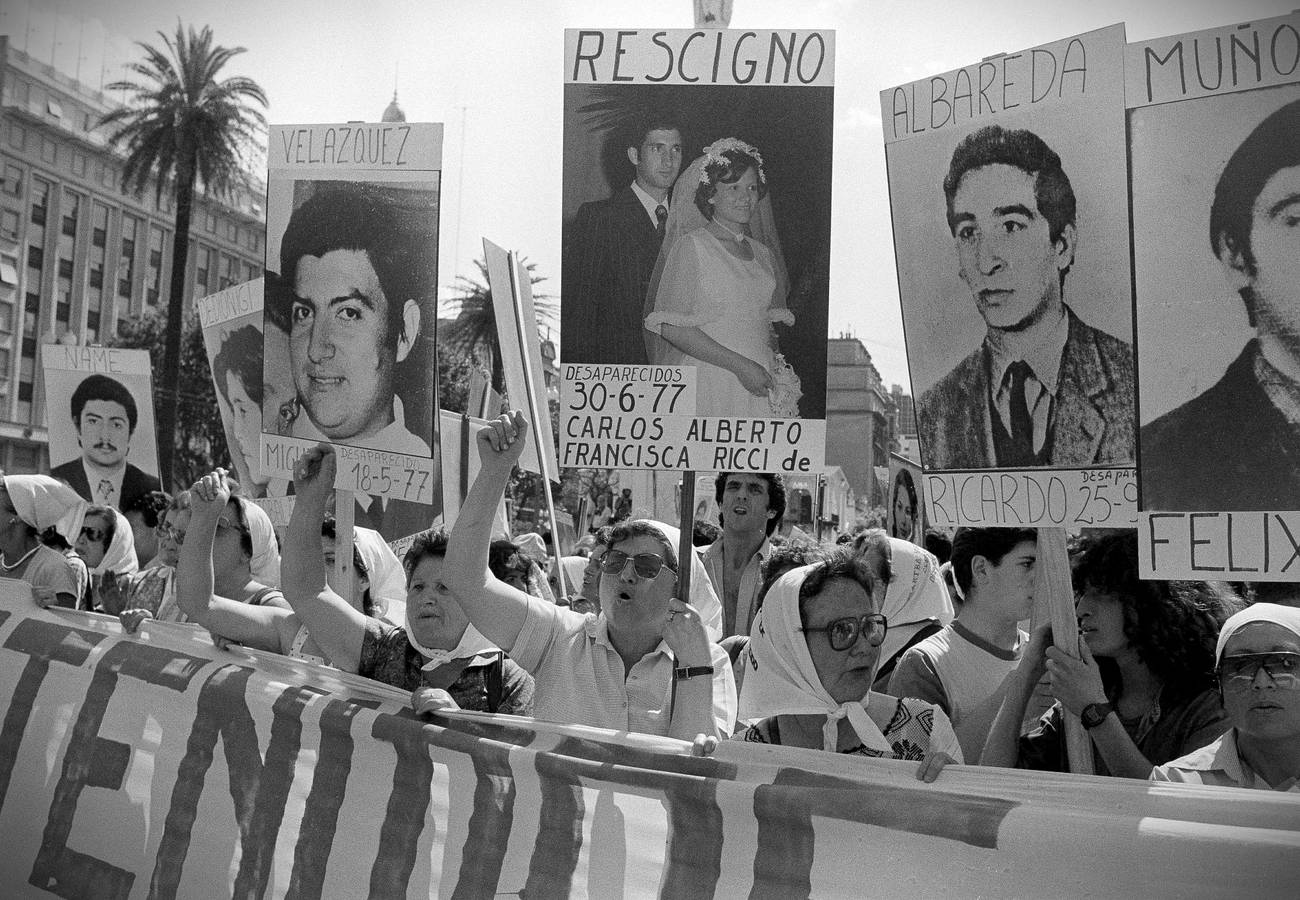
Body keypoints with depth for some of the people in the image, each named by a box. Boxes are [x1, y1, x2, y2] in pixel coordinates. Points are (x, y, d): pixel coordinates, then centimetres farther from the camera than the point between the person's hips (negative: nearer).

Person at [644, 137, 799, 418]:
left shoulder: (762, 252, 15)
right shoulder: (691, 245, -5)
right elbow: (671, 327, -13)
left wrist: (775, 373, 3)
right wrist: (739, 365, -15)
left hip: (758, 385, 5)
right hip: (708, 385, -5)